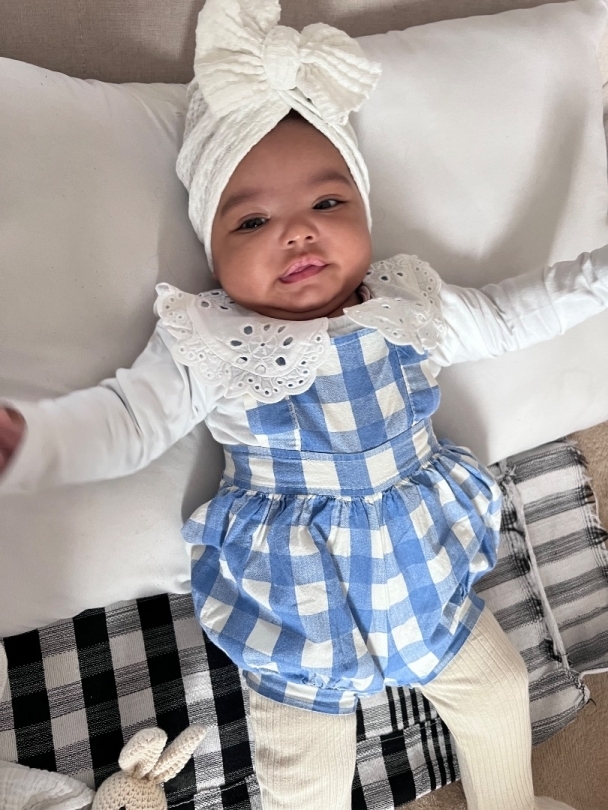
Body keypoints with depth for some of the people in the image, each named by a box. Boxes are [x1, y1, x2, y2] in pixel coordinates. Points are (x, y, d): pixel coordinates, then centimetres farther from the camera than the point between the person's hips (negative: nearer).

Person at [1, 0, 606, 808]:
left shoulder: (411, 305, -6)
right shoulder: (202, 347, -17)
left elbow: (505, 315, 6)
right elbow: (121, 422, -21)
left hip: (426, 567, 4)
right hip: (295, 603, -3)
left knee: (496, 688, 22)